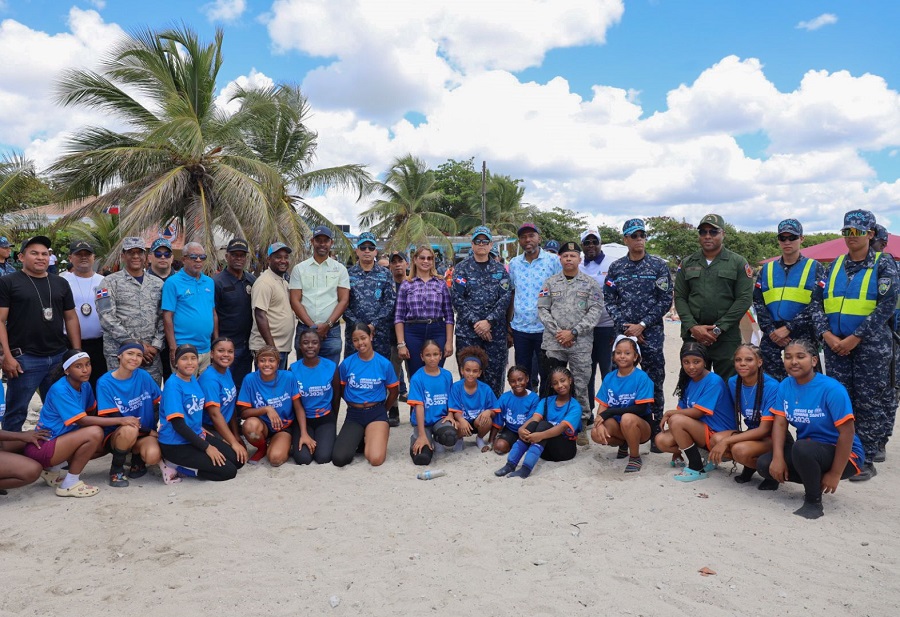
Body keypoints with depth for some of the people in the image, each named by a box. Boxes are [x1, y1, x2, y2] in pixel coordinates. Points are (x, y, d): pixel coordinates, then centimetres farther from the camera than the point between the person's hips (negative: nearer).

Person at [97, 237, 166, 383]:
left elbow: (163, 318, 9)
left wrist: (156, 346, -4)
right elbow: (107, 319, -9)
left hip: (151, 353, 3)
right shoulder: (111, 282, 1)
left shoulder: (157, 283, 13)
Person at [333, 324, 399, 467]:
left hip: (376, 413, -1)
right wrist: (355, 405, 9)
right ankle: (359, 439, 15)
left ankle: (378, 437, 12)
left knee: (376, 459, -22)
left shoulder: (384, 363, -5)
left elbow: (393, 392, 8)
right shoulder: (346, 363, -4)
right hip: (353, 414, 2)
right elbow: (341, 390, 10)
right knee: (339, 459, -16)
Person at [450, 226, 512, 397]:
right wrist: (475, 322, -13)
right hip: (467, 331, -1)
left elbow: (506, 297, -1)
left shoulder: (500, 269, 8)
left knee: (495, 376, 5)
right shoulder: (461, 268, 3)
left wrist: (489, 321, -12)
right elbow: (457, 298, -5)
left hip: (495, 331, 1)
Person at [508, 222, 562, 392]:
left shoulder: (553, 260, -4)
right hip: (520, 328, 3)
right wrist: (508, 323, 10)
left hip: (545, 328, -3)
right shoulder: (514, 263, 7)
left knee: (547, 375, 7)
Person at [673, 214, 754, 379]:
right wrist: (693, 327, -7)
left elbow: (744, 299, -3)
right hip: (692, 335, 2)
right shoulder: (687, 263, 12)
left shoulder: (738, 263, 4)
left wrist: (718, 329, -10)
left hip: (727, 336, -2)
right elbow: (680, 298, 8)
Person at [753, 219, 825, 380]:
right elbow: (758, 303, 5)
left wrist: (788, 328, -15)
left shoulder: (815, 268, 5)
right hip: (771, 337, 2)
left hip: (804, 337, -2)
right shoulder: (766, 269, 13)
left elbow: (816, 304, -6)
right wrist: (771, 331, -9)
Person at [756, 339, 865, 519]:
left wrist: (835, 474, -20)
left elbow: (847, 433, -22)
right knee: (765, 464, -12)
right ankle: (816, 481, 12)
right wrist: (778, 458, -20)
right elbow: (780, 423, -6)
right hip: (810, 448, 7)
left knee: (802, 448, -37)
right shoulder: (785, 386, -3)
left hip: (843, 454, -6)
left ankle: (814, 501, -11)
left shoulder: (831, 389, -22)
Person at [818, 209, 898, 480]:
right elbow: (821, 303, 7)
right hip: (836, 345, 4)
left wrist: (855, 338, -16)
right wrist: (826, 334, -9)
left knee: (869, 404, 1)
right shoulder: (835, 266, 11)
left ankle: (867, 460, 10)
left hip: (870, 346, -4)